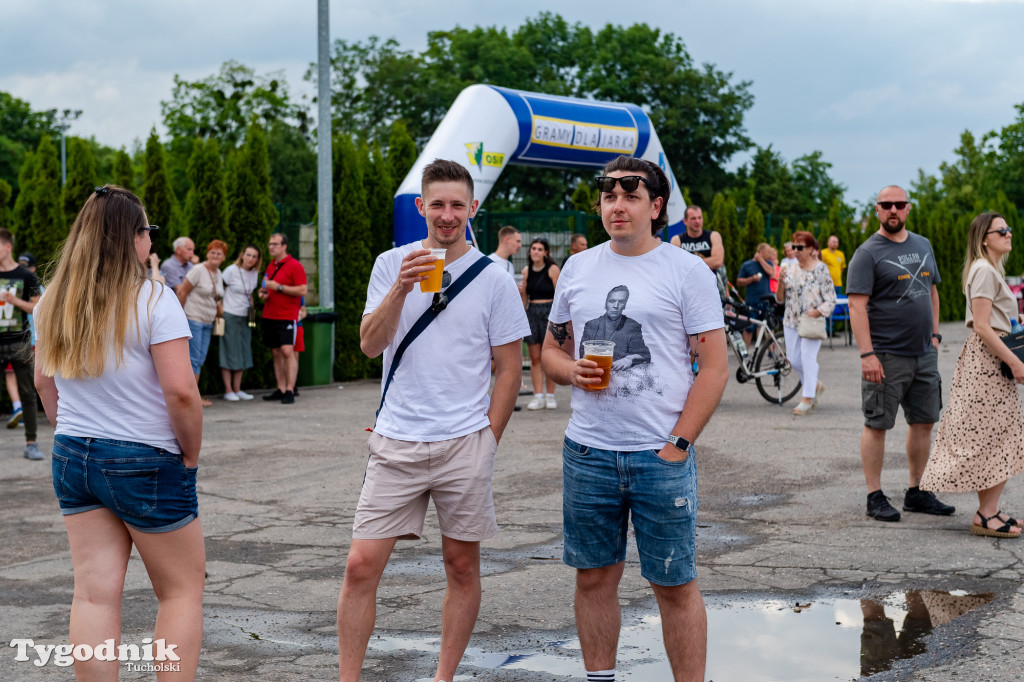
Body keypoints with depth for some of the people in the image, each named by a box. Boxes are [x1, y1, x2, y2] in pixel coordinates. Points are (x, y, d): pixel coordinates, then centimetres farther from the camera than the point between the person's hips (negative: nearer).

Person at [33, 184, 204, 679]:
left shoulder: (54, 302, 6)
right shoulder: (152, 299, -14)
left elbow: (44, 382, 15)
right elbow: (181, 391, -19)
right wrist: (190, 455, -7)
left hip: (73, 455, 6)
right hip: (146, 462, -6)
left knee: (94, 593, 7)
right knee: (182, 589, 9)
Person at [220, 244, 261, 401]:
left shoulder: (255, 273, 7)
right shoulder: (231, 271, -11)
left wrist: (251, 307, 12)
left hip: (244, 318, 6)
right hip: (229, 316, -6)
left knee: (243, 353, 8)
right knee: (229, 352, -4)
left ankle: (237, 389, 15)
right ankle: (228, 390, 1)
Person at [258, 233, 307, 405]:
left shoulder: (294, 266, -6)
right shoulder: (270, 267, 16)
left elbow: (302, 290, -13)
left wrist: (279, 287, -16)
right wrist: (263, 294, 6)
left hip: (287, 316, -7)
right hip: (269, 316, 7)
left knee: (287, 351, -14)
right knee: (276, 352, 7)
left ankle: (290, 390, -14)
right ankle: (280, 389, 10)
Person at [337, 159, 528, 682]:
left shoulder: (494, 279, 1)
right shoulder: (391, 265, 5)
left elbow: (509, 368, 4)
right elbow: (370, 345, -5)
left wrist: (488, 441, -1)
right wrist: (401, 290, -19)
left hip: (465, 443, -1)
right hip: (396, 442, 1)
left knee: (462, 565, 8)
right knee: (361, 564, -3)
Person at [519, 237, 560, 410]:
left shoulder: (552, 269, -4)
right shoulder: (527, 271, 9)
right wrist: (521, 291, -5)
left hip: (549, 312, -4)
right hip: (532, 312, 4)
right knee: (535, 358, 3)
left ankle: (550, 396, 10)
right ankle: (538, 396, 6)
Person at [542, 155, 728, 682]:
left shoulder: (687, 271, -2)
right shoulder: (578, 268, 11)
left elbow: (715, 366, -5)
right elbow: (551, 350, 19)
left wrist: (678, 444, -11)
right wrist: (572, 370, -5)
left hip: (661, 455, -4)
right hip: (587, 454, 4)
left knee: (675, 585, 1)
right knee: (594, 577, 11)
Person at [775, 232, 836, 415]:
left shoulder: (821, 269, -6)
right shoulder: (791, 270, 8)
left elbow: (831, 300, -5)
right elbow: (780, 299, 9)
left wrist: (815, 313, -18)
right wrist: (781, 283, -9)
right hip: (791, 321, 5)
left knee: (808, 357, -11)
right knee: (793, 359, 6)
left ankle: (807, 398, -3)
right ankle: (816, 385, 30)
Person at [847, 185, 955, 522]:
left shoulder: (923, 245, 13)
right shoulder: (867, 253, -8)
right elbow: (857, 305, -15)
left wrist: (934, 334, 14)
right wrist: (867, 353, -22)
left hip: (924, 354, 7)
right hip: (887, 356, -7)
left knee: (924, 421, 11)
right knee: (877, 425, -1)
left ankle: (917, 493, 21)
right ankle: (875, 497, 6)